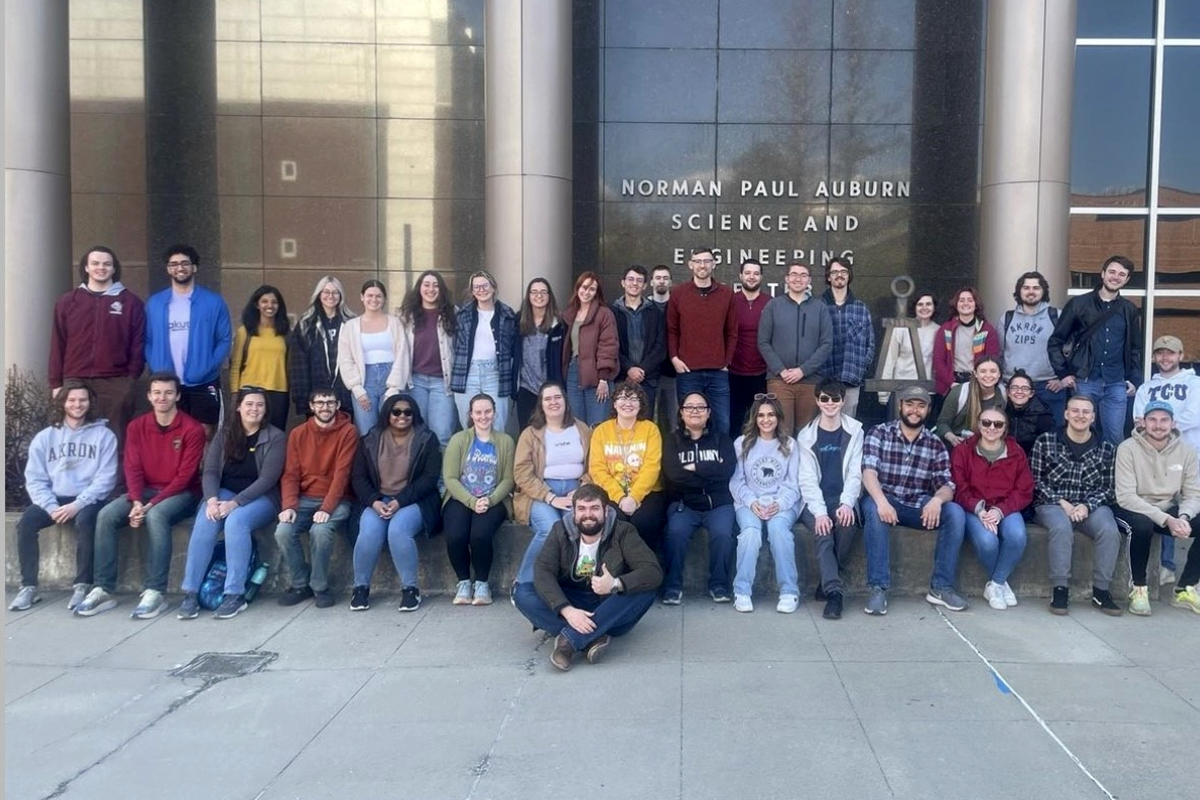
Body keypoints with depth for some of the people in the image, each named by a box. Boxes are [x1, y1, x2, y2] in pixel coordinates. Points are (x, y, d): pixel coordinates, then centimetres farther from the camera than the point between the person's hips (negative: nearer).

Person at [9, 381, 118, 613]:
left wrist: (78, 504, -17)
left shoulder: (104, 435, 3)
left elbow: (105, 478, -5)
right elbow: (35, 479, 4)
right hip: (54, 500, 3)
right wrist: (51, 507, -13)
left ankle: (82, 586, -25)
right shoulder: (44, 437, 11)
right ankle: (28, 586, -15)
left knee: (85, 521, -35)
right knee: (26, 522, -25)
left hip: (88, 500, -3)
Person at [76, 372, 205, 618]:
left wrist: (151, 504, -21)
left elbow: (185, 476, -14)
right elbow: (132, 468, 0)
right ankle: (104, 590, -15)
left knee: (156, 516, -36)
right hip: (146, 490, 5)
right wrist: (136, 501, -19)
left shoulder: (192, 429, -10)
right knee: (106, 515, -20)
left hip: (181, 493, -5)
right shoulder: (137, 427, 6)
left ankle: (155, 593, -33)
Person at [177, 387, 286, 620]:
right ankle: (191, 593, -23)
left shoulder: (276, 438, -3)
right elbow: (210, 471, 2)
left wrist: (235, 503, -22)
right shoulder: (225, 435, 10)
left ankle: (235, 595, -29)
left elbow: (267, 479, -12)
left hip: (260, 498, -3)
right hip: (224, 493, 3)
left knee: (236, 521, -34)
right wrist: (212, 499, -18)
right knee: (204, 522, -28)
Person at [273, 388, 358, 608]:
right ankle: (300, 584, -1)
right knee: (283, 531, -23)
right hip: (305, 499, 3)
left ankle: (320, 587, -9)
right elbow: (290, 474, 3)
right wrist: (288, 506, -13)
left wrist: (326, 508, -22)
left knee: (320, 531, -32)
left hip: (336, 501, -3)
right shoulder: (298, 433, 7)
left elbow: (341, 473, -12)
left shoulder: (348, 431, -5)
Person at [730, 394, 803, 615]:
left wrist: (778, 504, -13)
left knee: (778, 527, -33)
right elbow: (736, 481, 3)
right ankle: (742, 591, -27)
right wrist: (752, 502, -13)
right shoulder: (742, 443, 9)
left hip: (782, 503, 0)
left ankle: (789, 591, -27)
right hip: (749, 503, 0)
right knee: (750, 530, -32)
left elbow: (792, 484, 5)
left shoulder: (790, 444, 12)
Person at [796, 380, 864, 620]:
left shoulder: (855, 432, 8)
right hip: (815, 502, 0)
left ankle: (828, 582, -13)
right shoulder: (806, 436, 5)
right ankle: (834, 591, -36)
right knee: (823, 533, -30)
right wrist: (820, 512, -17)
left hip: (843, 499, 1)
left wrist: (847, 503, -15)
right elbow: (808, 479, -2)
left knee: (847, 525, -31)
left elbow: (855, 474, 2)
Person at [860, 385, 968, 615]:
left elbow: (947, 485, -1)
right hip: (884, 501, -3)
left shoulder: (935, 444, 7)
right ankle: (878, 588, -32)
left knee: (955, 512, -23)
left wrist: (937, 500, -27)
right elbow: (869, 472, -16)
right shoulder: (879, 433, -2)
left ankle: (941, 587, -13)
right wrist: (881, 501, -36)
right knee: (872, 508, -36)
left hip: (919, 507, 3)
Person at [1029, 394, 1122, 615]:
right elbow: (1036, 481, 0)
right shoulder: (1045, 442, 2)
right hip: (1052, 504, -2)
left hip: (1090, 506, 2)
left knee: (1110, 530, -29)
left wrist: (1087, 506, -13)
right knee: (1062, 527, -35)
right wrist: (1061, 502, -12)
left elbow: (1107, 488, 5)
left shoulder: (1106, 449, 9)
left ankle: (1101, 591, -15)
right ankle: (1060, 589, -25)